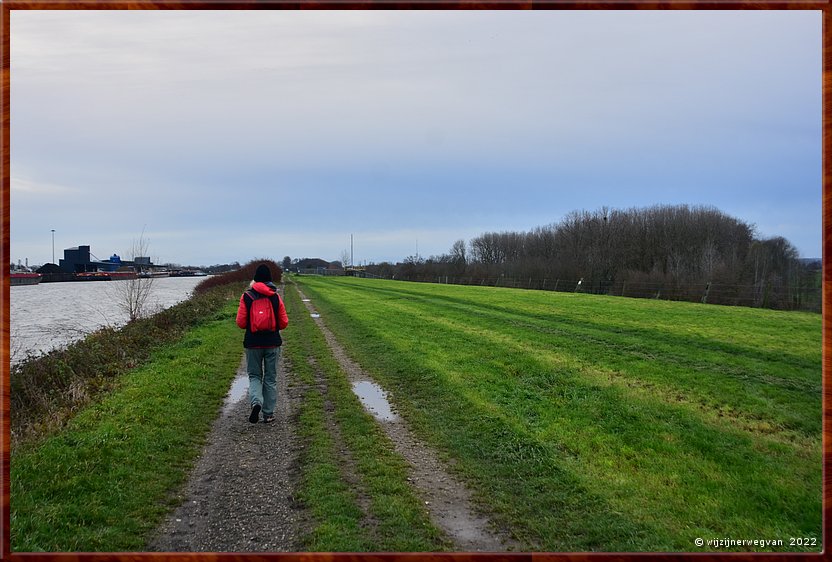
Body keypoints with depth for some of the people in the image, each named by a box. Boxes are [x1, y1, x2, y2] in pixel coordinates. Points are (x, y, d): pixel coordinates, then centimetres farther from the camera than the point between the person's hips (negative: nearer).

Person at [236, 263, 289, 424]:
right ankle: (268, 414, 14)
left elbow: (241, 323, -6)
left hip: (253, 343, -1)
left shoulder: (247, 297, -6)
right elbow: (284, 323, 0)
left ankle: (256, 402, -15)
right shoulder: (276, 297, -3)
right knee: (270, 378, 11)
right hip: (273, 343, 1)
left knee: (254, 376, 13)